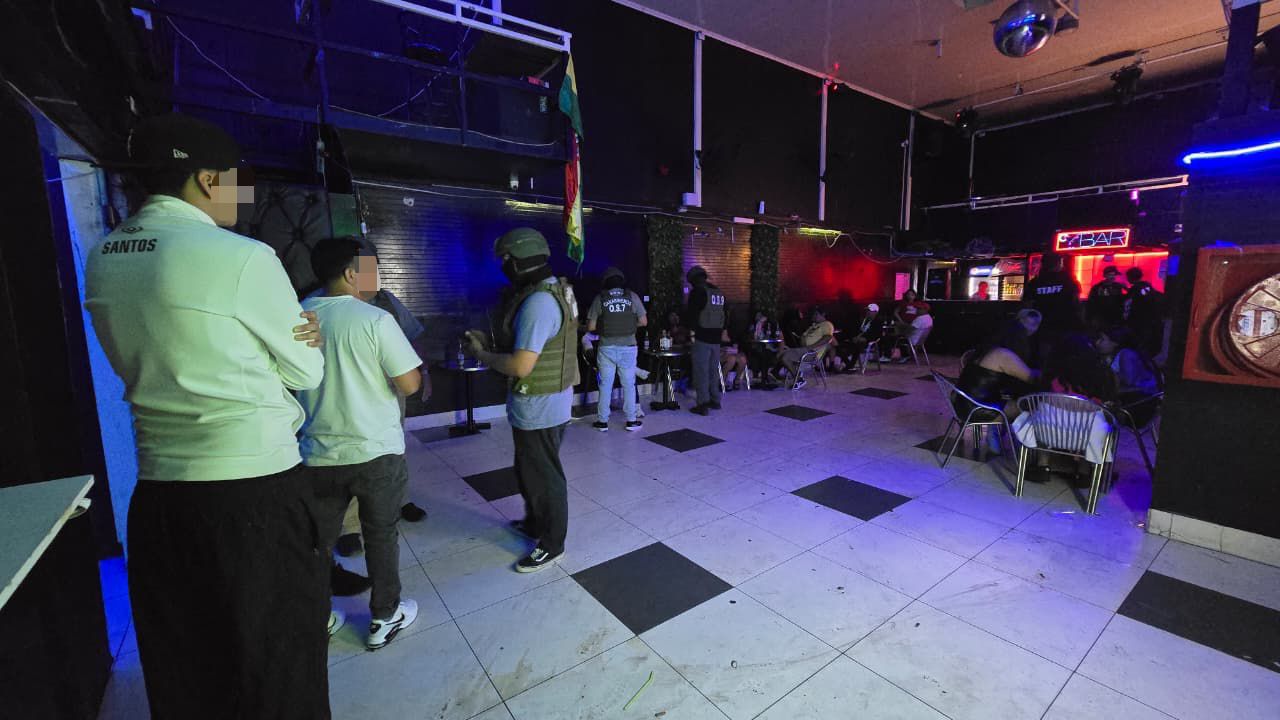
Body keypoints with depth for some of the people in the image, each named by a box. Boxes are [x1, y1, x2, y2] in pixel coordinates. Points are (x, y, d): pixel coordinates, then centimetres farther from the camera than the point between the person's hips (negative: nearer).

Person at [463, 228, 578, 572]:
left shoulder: (538, 302, -25)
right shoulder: (552, 289, 7)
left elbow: (521, 366, -28)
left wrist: (481, 354, -11)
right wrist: (489, 343, 7)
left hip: (539, 407, -10)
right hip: (544, 402, 10)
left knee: (542, 476, 7)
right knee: (530, 469, 25)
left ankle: (551, 544, 25)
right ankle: (535, 523, 45)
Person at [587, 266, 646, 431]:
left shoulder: (600, 298, -2)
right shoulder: (632, 296, 0)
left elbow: (591, 327, -3)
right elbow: (643, 322, 3)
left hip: (606, 348, 0)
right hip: (628, 348, 0)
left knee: (605, 385, 9)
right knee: (629, 384, 10)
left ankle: (603, 421, 15)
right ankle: (631, 421, 17)